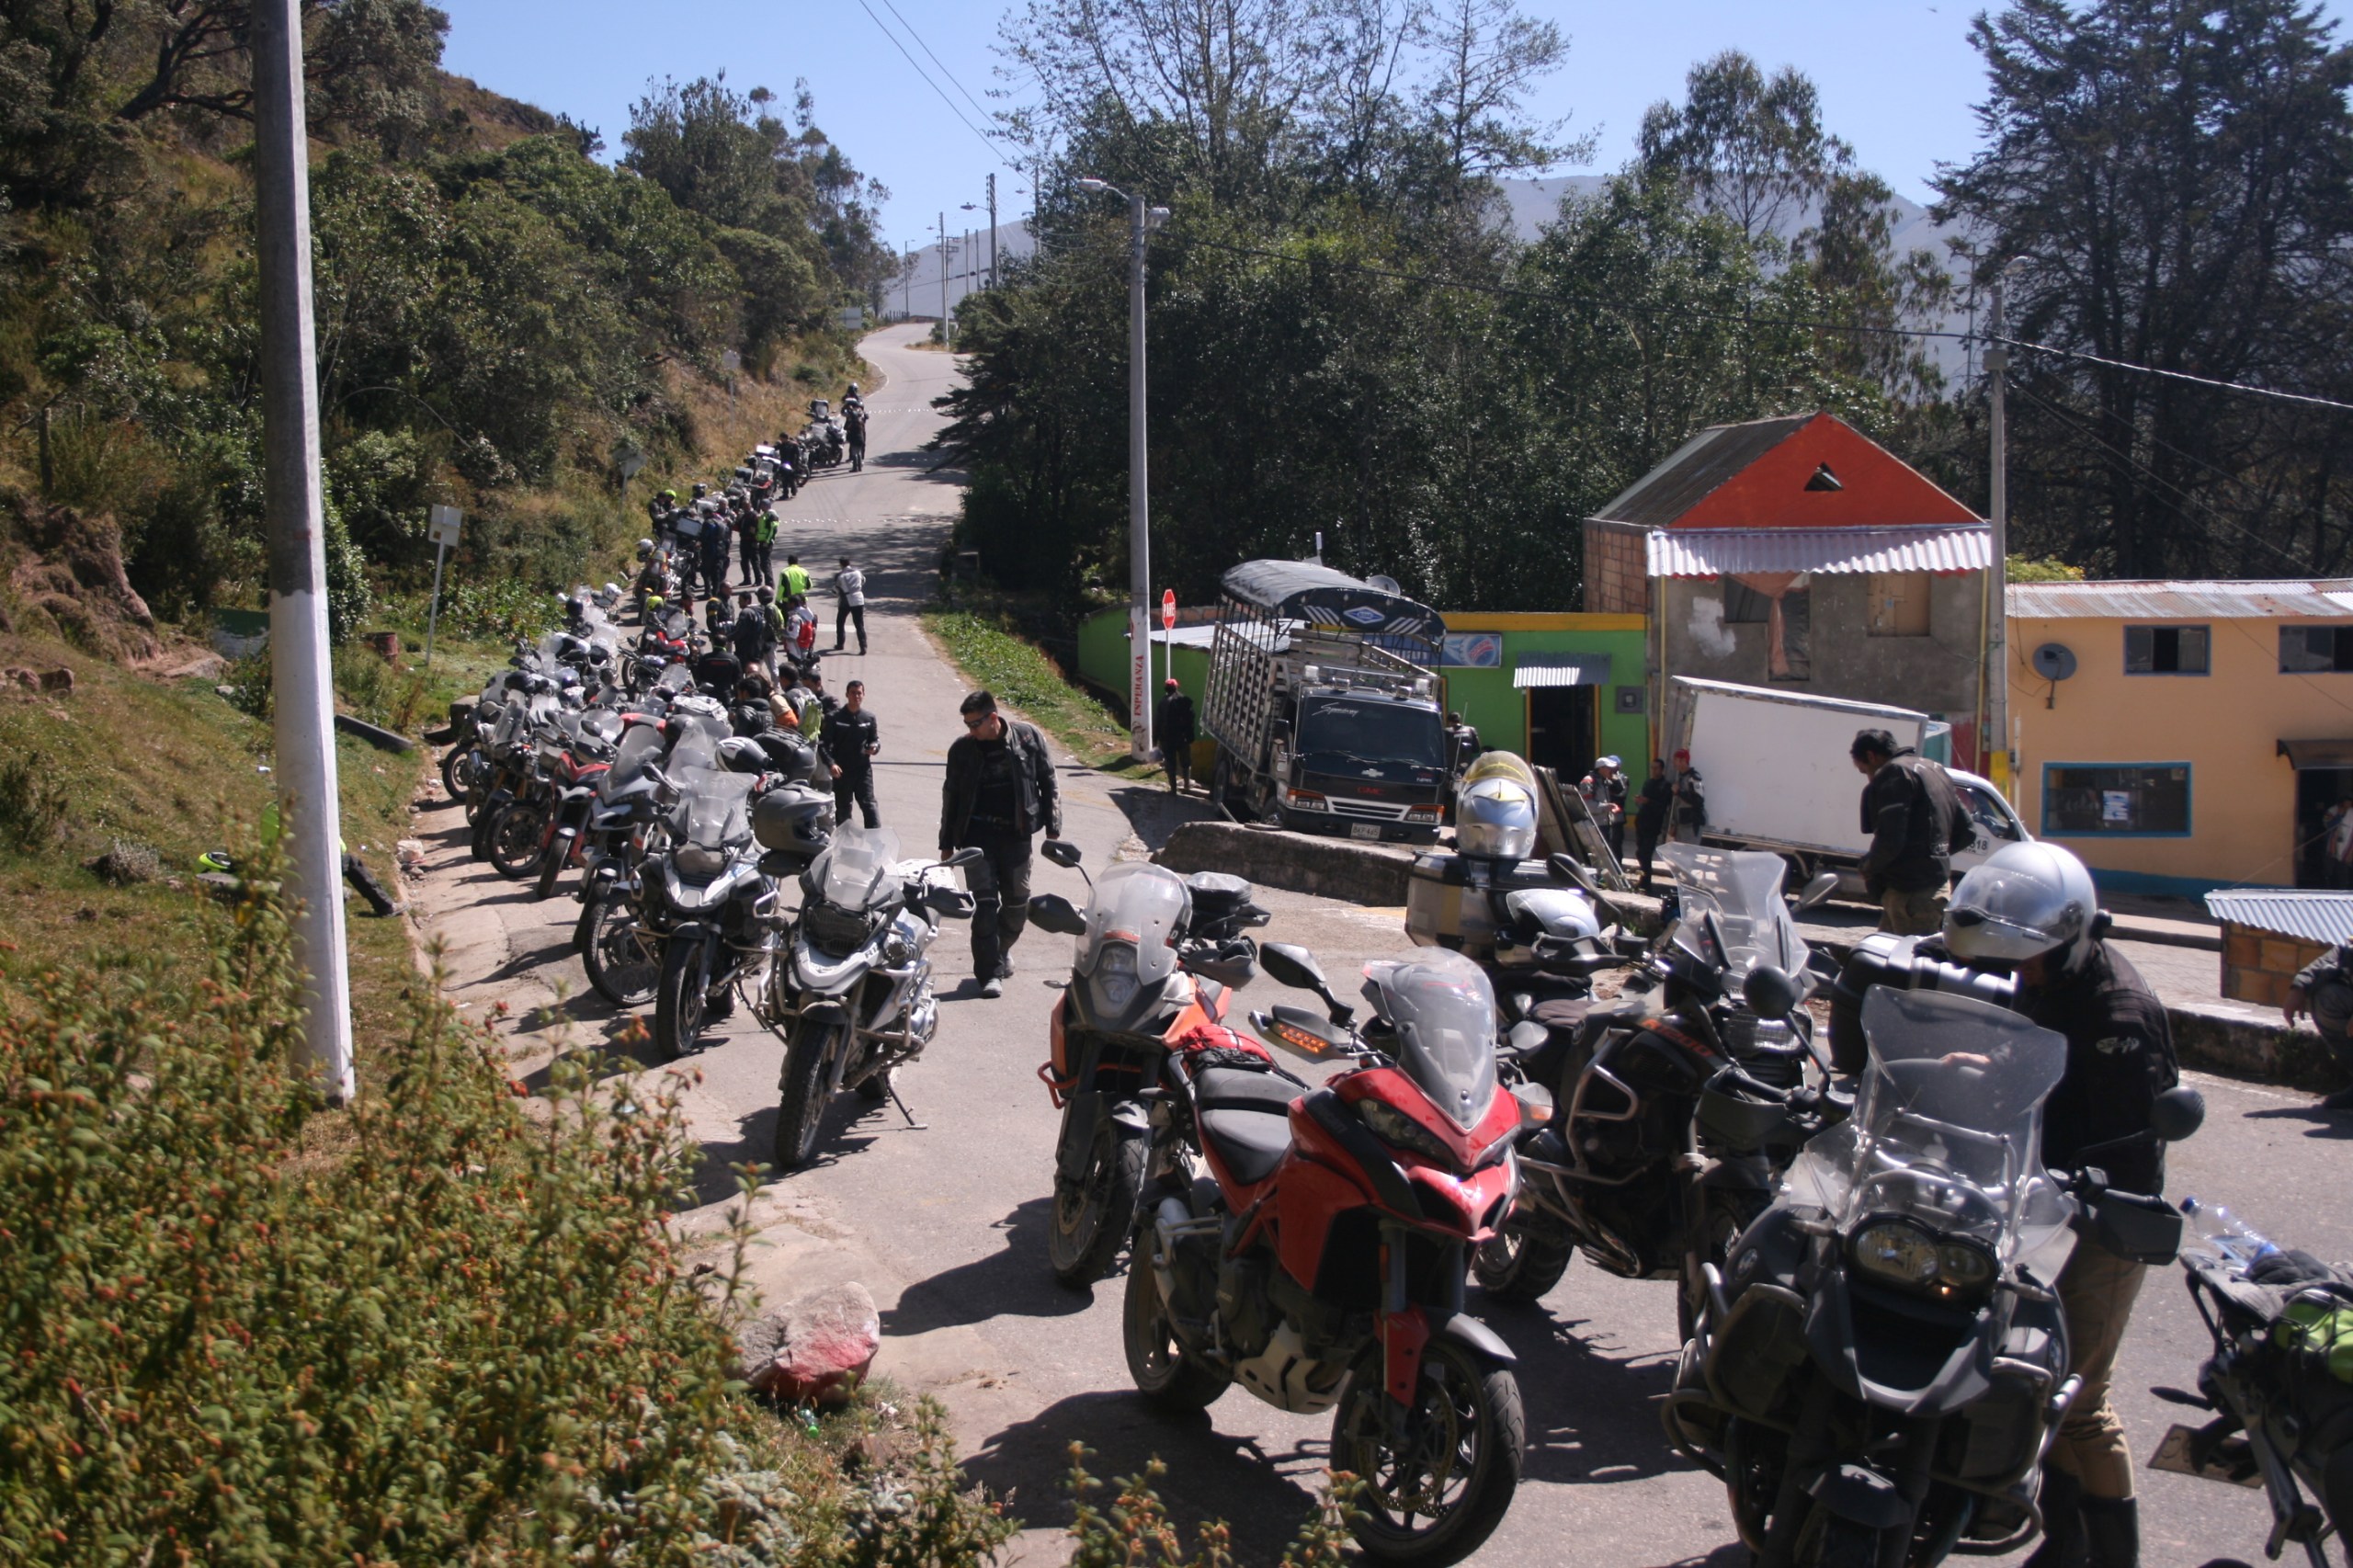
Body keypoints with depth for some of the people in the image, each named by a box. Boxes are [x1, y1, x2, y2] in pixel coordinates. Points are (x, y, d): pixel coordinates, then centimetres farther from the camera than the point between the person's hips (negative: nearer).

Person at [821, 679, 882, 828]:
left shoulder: (869, 717, 7)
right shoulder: (834, 717, -2)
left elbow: (875, 739, 17)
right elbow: (823, 743, -4)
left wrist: (874, 746, -8)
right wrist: (831, 763, -19)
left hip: (863, 769, 1)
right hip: (841, 771, -1)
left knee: (869, 804, -9)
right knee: (842, 808, 8)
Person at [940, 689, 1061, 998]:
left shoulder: (1028, 737, -2)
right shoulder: (962, 748, 2)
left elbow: (1048, 783, 5)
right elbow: (951, 796, 11)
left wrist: (1053, 828, 1)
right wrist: (946, 843, 11)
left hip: (1016, 832, 1)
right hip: (978, 833, 0)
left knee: (1018, 900, 8)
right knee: (985, 901, -9)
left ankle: (1003, 947, 35)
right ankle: (990, 972, -6)